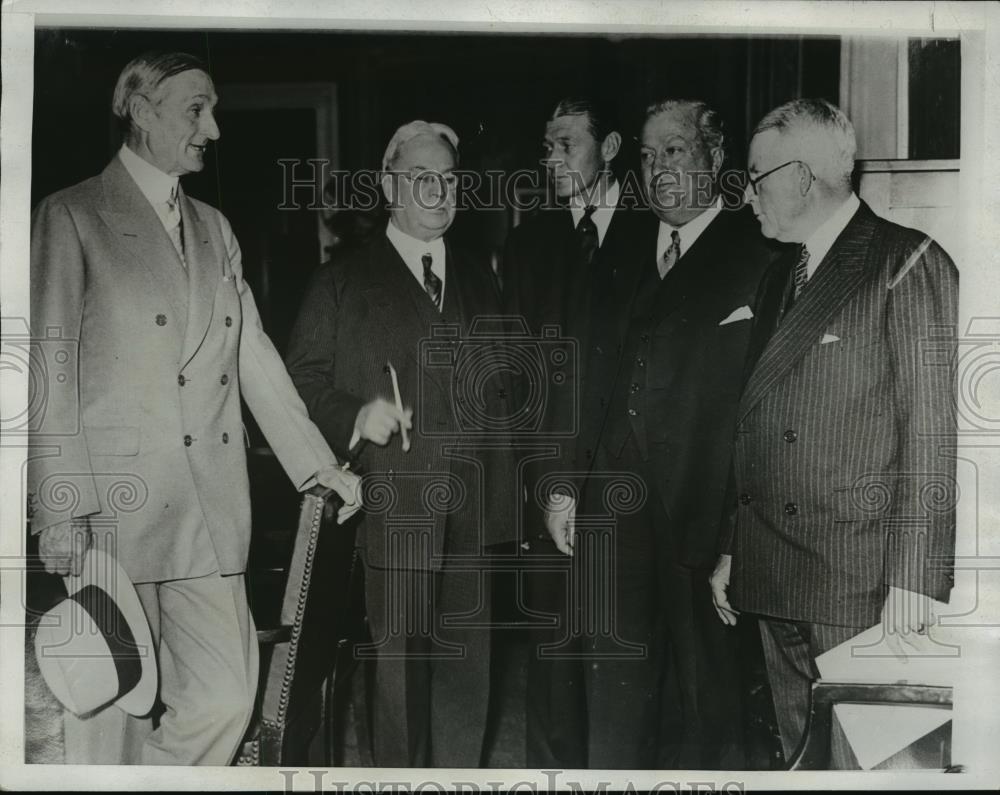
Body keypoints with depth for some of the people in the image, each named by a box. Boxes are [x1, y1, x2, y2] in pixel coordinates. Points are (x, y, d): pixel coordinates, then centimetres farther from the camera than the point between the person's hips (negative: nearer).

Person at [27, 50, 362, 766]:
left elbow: (254, 355, 16)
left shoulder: (214, 228, 18)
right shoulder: (71, 217, 0)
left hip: (211, 508, 6)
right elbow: (50, 372, -5)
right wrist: (59, 511, -11)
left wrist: (320, 465, 10)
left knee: (228, 695, 1)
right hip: (115, 506, -5)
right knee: (113, 707, 2)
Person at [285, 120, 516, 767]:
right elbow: (303, 378, 1)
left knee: (467, 665, 8)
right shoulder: (344, 281, 5)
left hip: (471, 514, 4)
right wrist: (355, 416, -17)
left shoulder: (480, 279, 17)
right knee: (400, 665, 3)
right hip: (391, 510, -3)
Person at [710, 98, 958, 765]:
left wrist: (913, 578, -17)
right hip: (774, 582, 7)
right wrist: (731, 549, 15)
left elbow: (934, 429, -13)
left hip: (862, 585, -7)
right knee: (802, 753, 14)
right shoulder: (780, 279, 17)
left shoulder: (909, 264, -7)